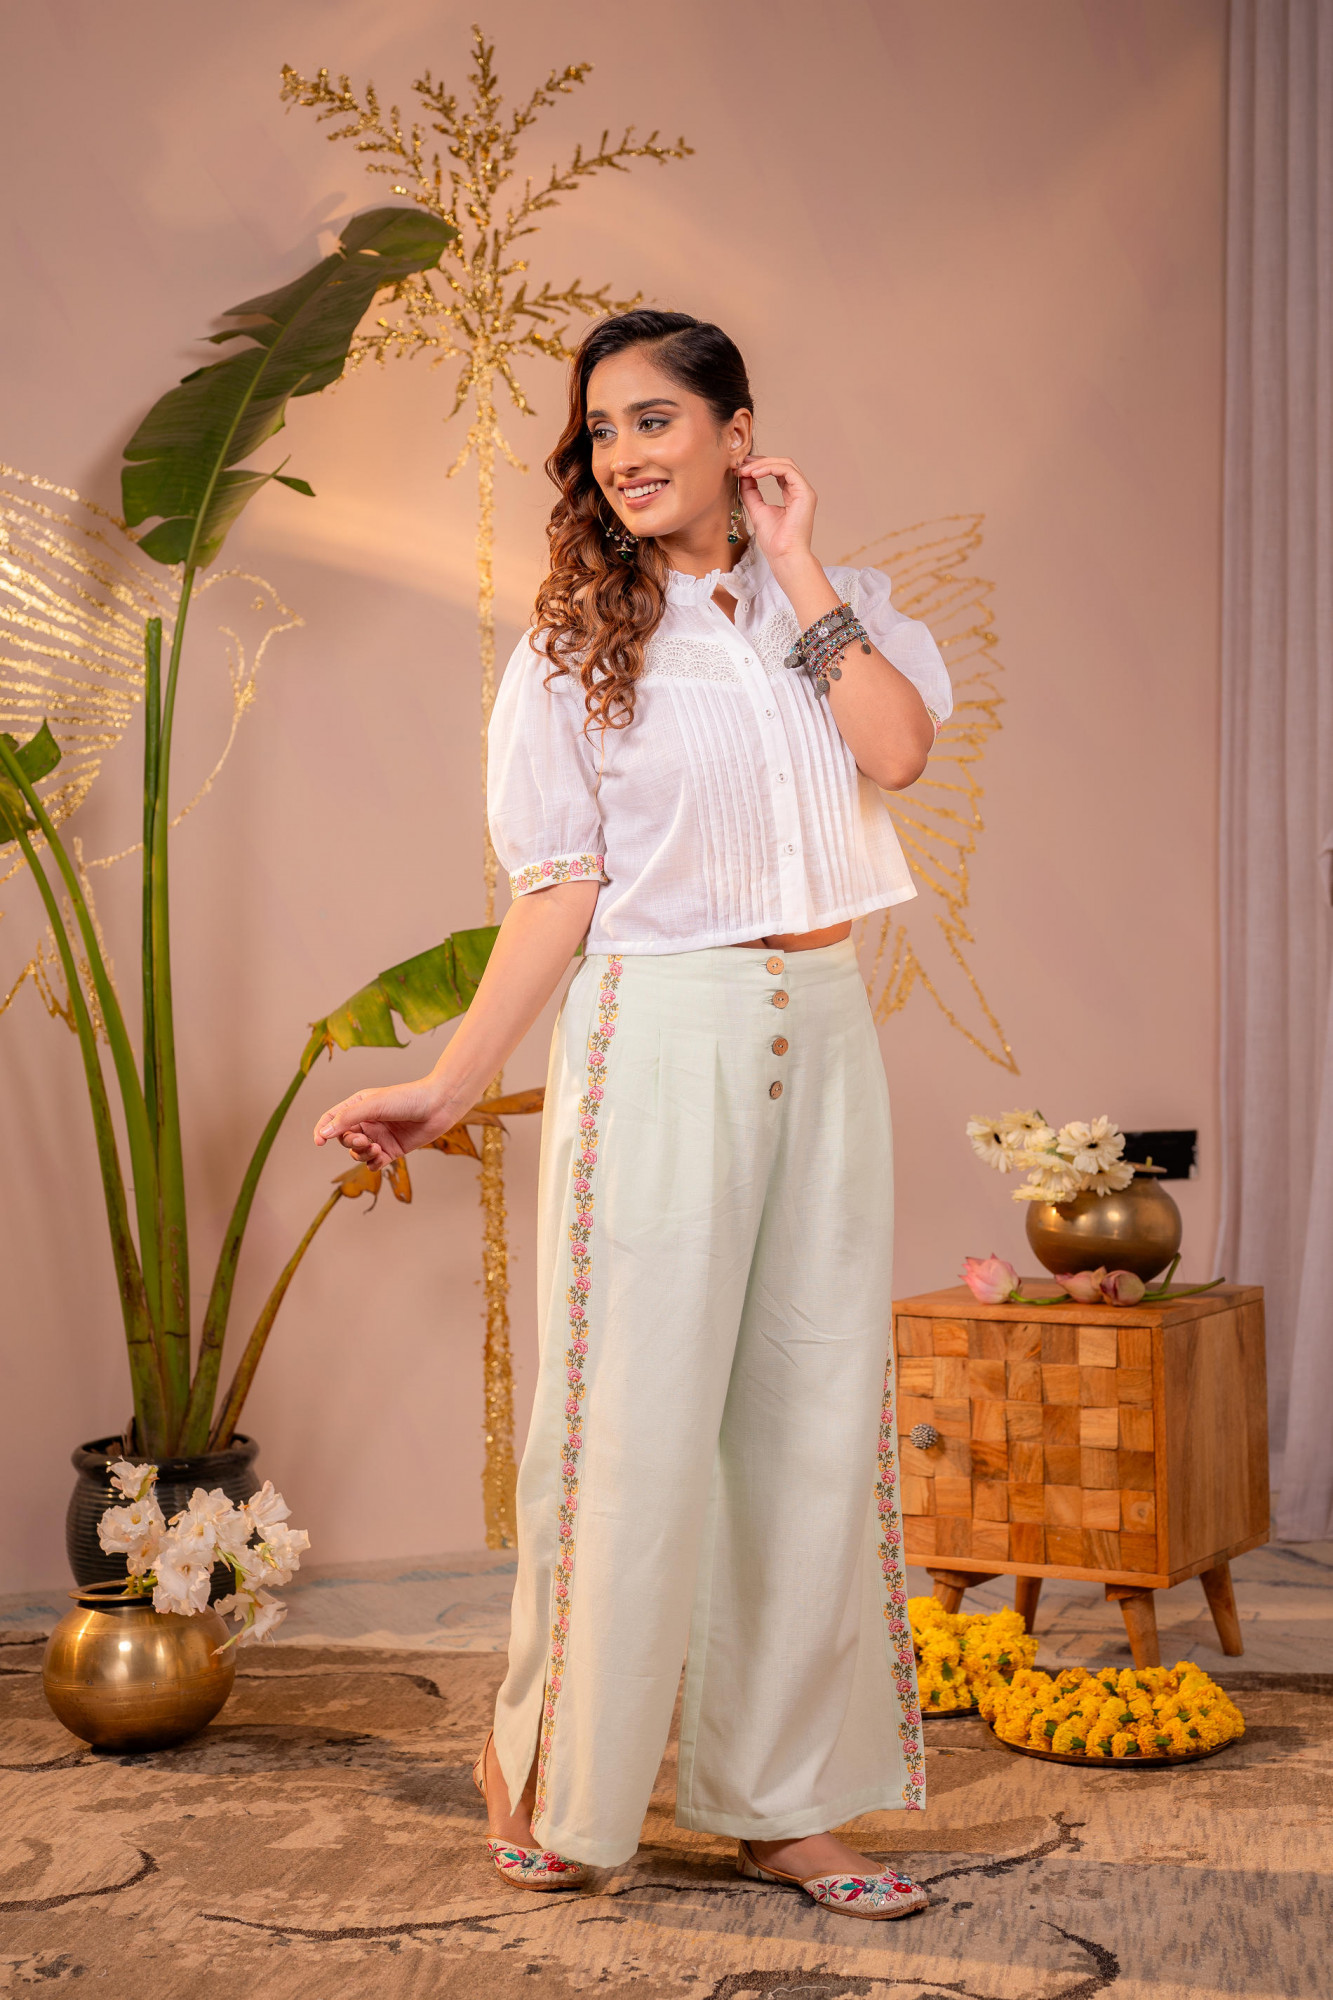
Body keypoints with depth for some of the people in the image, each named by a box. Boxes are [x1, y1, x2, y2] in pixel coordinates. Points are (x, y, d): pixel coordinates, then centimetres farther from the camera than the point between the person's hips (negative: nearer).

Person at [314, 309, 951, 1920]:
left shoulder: (841, 607, 10)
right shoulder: (578, 640, 2)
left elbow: (897, 750, -10)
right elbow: (562, 886, -3)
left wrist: (794, 569, -3)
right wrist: (452, 1084, -11)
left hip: (823, 1036, 3)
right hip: (661, 1043, -3)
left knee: (814, 1411, 5)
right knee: (635, 1409, -2)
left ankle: (777, 1798, 17)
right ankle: (544, 1760, 19)